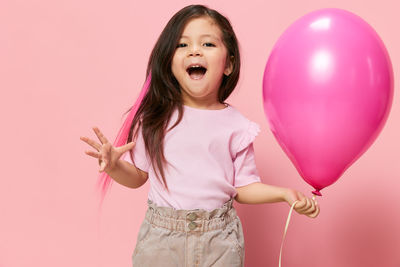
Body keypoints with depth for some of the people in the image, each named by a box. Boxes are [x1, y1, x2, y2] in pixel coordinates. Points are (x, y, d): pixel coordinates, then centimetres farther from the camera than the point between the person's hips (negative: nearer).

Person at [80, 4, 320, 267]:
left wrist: (285, 193, -9)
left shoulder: (237, 126, -4)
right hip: (161, 237, 0)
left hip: (219, 239, 1)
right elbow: (137, 176, 3)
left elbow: (244, 186, 3)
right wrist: (114, 166, -17)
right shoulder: (155, 117, -5)